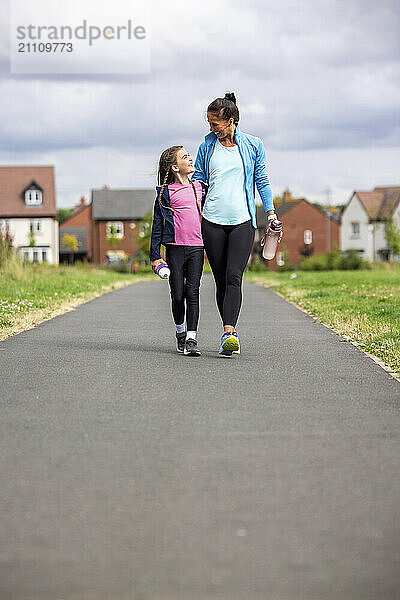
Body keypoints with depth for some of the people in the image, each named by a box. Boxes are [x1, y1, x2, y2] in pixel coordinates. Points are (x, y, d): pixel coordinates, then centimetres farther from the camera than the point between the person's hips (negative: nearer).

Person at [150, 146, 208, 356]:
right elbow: (157, 226, 3)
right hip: (175, 247, -2)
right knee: (178, 295, 3)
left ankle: (191, 339, -7)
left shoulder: (200, 188, 13)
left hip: (197, 247, 2)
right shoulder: (165, 192, 2)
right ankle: (180, 331, 25)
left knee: (192, 293, -6)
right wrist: (155, 256, -1)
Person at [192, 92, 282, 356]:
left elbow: (262, 181, 12)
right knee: (221, 280, 3)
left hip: (243, 221, -2)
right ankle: (231, 333, 13)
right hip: (212, 222, 2)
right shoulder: (207, 146, 8)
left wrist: (271, 213, 9)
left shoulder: (253, 146, 5)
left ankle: (228, 333, -26)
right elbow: (196, 179, 14)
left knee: (234, 277, -17)